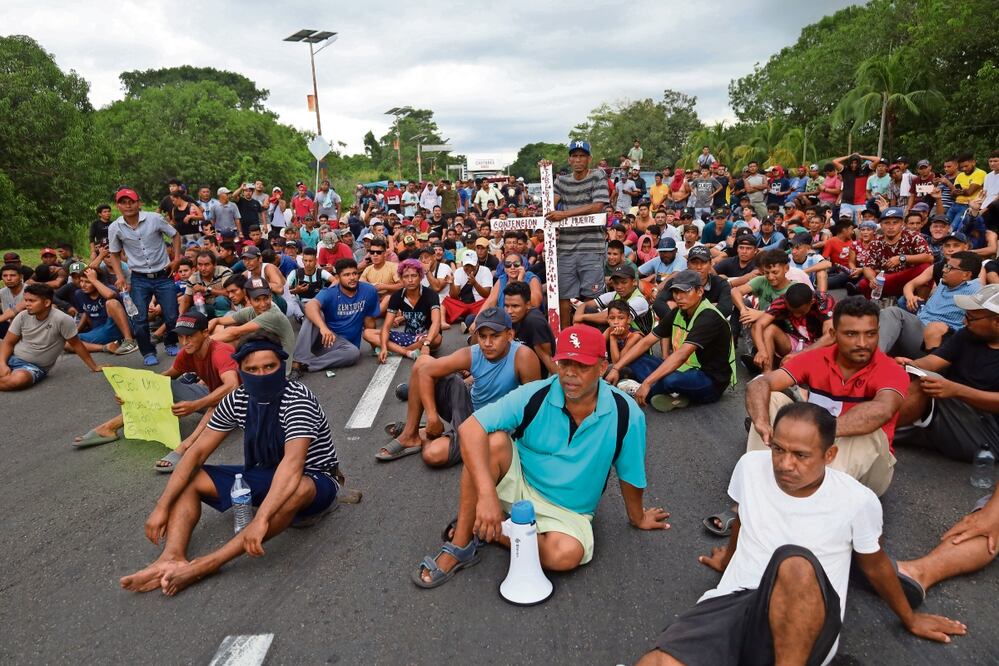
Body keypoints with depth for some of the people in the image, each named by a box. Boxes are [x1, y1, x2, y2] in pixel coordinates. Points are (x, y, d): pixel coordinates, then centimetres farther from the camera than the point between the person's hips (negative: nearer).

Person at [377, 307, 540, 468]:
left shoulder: (522, 356, -29)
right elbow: (424, 371, -13)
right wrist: (433, 417, -18)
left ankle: (424, 436, 11)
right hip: (468, 406, 5)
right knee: (423, 362, -9)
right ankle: (410, 435, 1)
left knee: (433, 455, -28)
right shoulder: (471, 354, -18)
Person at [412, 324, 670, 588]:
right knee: (494, 441, -31)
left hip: (568, 512, 1)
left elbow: (630, 475, -2)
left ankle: (485, 530, -9)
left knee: (567, 554, -34)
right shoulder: (536, 395, -19)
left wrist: (637, 518, 13)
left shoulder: (626, 414, -18)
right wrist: (487, 494, -39)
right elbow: (470, 428, -28)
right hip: (519, 485, 0)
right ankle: (460, 544, -19)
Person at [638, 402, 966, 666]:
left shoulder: (857, 500, -6)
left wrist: (910, 620, 30)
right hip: (733, 601, 1)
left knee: (795, 563, -40)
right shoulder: (751, 466, 1)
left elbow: (875, 563, 15)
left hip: (805, 625, 0)